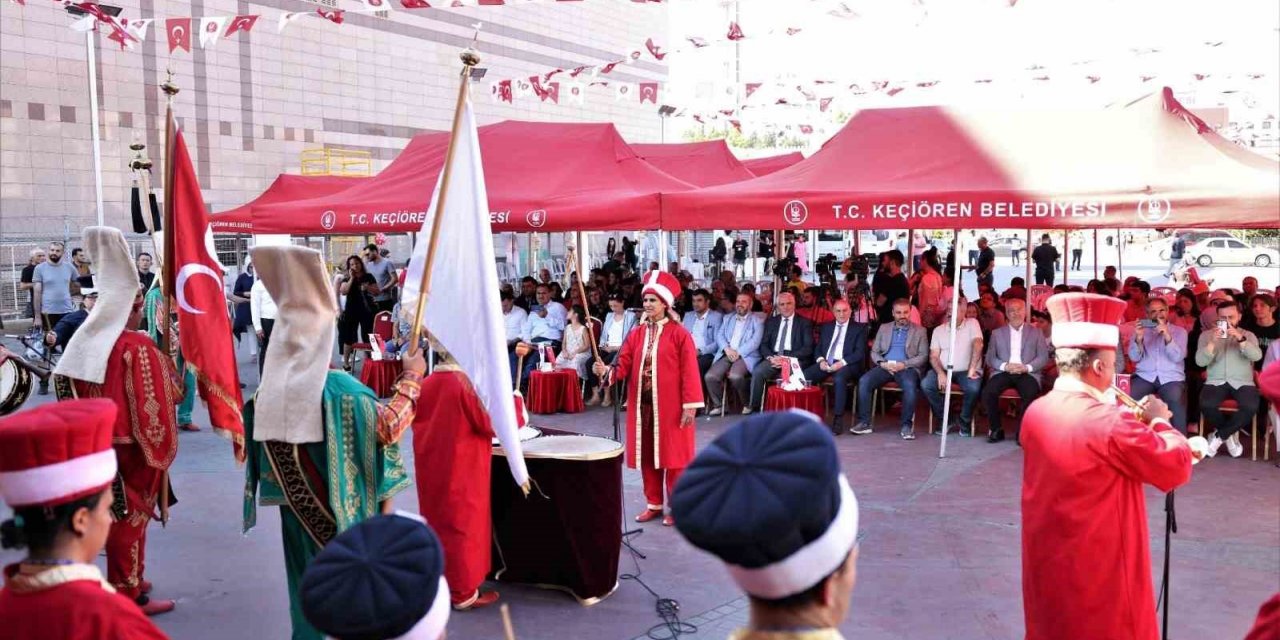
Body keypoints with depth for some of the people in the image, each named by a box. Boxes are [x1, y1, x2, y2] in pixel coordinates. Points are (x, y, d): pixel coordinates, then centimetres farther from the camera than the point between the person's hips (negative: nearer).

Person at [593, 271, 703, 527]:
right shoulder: (636, 334, 8)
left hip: (671, 408, -5)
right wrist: (606, 371, -20)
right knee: (647, 455, 11)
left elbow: (689, 372, -10)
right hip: (643, 406, 5)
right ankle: (654, 504, 24)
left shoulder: (679, 334, -7)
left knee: (673, 455, 3)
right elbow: (624, 365, 1)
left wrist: (690, 405, -14)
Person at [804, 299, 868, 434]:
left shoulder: (859, 328, 8)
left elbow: (860, 352, -3)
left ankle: (838, 421, -32)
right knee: (804, 376, -25)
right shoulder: (827, 327, 21)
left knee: (839, 378, -39)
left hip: (846, 365, -4)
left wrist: (841, 363, -17)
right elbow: (817, 348, 18)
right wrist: (821, 360, -5)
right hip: (825, 363, 4)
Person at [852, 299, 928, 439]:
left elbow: (923, 356, 2)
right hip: (885, 366, 3)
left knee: (910, 385, -37)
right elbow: (874, 352, 14)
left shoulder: (919, 331, 10)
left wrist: (904, 364, -14)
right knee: (863, 381, -25)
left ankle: (907, 425, -24)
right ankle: (864, 422, -21)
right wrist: (883, 363, -8)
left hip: (907, 368, -2)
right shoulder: (884, 328, 17)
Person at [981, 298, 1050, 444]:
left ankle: (1021, 431, -15)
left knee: (1031, 394, -34)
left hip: (1027, 373, -1)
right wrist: (1005, 366, -11)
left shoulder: (1036, 332, 15)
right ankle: (996, 429, -8)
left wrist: (1027, 367, -13)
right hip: (1003, 372, 1)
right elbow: (990, 357, 9)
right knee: (987, 392, -29)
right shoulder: (997, 333, 17)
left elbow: (1044, 357, 6)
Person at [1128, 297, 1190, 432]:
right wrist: (1139, 340, -17)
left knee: (1176, 400, -34)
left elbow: (1178, 358, -6)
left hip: (1171, 377, -1)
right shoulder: (1141, 330, 14)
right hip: (1144, 376, 1)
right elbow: (1134, 358, 2)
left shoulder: (1179, 331, 10)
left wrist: (1167, 337, -20)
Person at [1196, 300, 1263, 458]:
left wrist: (1240, 338, -24)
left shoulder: (1248, 335, 11)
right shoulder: (1206, 335, 10)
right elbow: (1200, 361, -5)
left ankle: (1219, 436, -8)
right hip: (1216, 382, 0)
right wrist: (1212, 342, -19)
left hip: (1242, 383, 0)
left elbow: (1257, 356, -10)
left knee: (1251, 407, -32)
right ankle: (1230, 434, -2)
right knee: (1207, 405, -33)